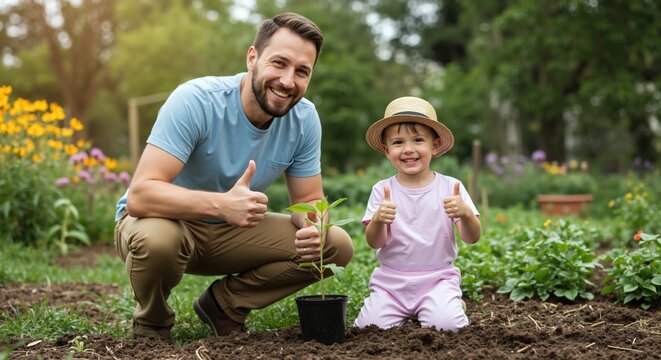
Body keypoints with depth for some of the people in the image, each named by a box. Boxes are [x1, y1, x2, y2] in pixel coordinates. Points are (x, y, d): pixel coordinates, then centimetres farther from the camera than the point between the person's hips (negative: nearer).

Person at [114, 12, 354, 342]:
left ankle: (224, 303, 7)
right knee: (156, 240, -40)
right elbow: (140, 196, -35)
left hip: (231, 233, 5)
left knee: (337, 246, -11)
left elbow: (309, 201, -2)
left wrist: (312, 227, -27)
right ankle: (152, 325, -4)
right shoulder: (195, 101, -28)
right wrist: (221, 204, -50)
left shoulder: (304, 119, -12)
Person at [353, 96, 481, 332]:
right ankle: (403, 311, 16)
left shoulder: (450, 187, -3)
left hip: (438, 277, -1)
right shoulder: (382, 190, -1)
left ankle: (451, 304, 11)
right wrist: (379, 220, -30)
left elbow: (472, 238, -6)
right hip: (391, 279, 2)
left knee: (446, 326, -25)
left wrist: (465, 213, -28)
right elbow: (374, 242, -7)